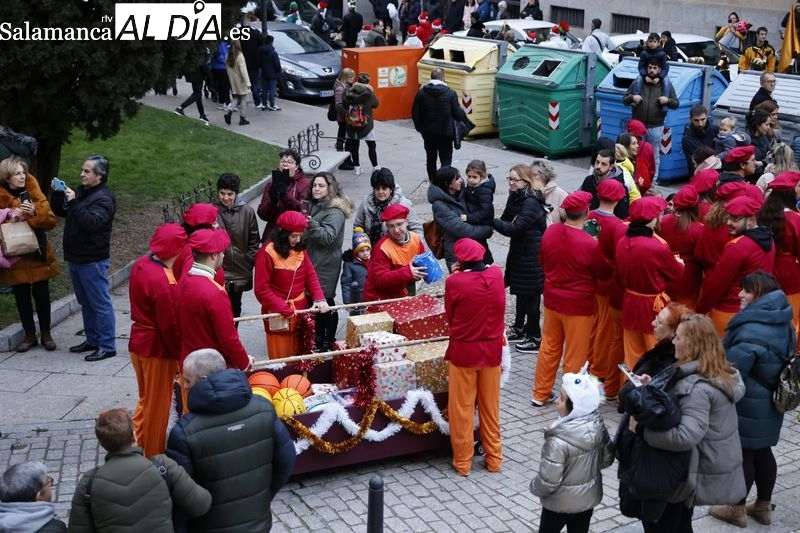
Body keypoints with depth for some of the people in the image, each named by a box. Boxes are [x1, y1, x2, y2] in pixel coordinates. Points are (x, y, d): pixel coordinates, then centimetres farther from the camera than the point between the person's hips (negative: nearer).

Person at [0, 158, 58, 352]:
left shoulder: (34, 194, 0)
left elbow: (51, 221, -5)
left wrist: (35, 212, -22)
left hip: (38, 255, 0)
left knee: (41, 295, 4)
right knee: (21, 297, 7)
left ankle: (46, 334, 19)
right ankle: (29, 335, 21)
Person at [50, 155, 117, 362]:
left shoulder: (104, 198, -13)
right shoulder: (81, 191, 12)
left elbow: (92, 222, -27)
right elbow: (59, 211, 20)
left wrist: (74, 203, -29)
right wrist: (57, 194, 4)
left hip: (93, 261, -9)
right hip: (75, 258, 9)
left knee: (100, 304, -4)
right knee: (85, 303, 17)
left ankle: (107, 346, 0)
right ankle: (92, 340, 28)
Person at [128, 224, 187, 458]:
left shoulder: (141, 264, -1)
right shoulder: (162, 281, -29)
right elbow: (169, 326, -23)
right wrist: (180, 357, -11)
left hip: (139, 342, 9)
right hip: (158, 349, -9)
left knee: (146, 400, 24)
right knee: (158, 407, 9)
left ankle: (139, 446, 38)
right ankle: (153, 458, 23)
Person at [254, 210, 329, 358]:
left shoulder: (300, 249, 5)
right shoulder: (267, 253, -14)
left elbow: (311, 275, 6)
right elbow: (261, 290, -15)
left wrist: (319, 298, -11)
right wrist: (283, 309, -20)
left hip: (300, 311, 6)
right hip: (279, 315, -5)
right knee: (281, 359, 4)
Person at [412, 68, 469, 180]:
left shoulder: (421, 93, -5)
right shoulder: (450, 93, -13)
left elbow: (415, 113, -2)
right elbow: (458, 113, -8)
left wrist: (419, 127, 13)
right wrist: (464, 117, 15)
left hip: (428, 133, 3)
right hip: (445, 133, -3)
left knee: (431, 159, 18)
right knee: (446, 161, 1)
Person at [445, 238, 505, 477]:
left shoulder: (455, 282, -18)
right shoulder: (497, 274, -7)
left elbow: (450, 318, -4)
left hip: (464, 350, -4)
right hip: (492, 349, 4)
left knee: (462, 408, 10)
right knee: (490, 407, 17)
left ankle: (462, 461, 19)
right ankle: (494, 458, 27)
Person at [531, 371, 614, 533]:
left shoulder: (559, 441, -34)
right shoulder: (598, 426, -14)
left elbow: (548, 481, -26)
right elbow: (607, 459, 3)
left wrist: (535, 488, -6)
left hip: (561, 503, -5)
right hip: (589, 497, 5)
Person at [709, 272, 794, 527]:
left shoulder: (752, 331, -28)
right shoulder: (782, 324, 4)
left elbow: (731, 369, -27)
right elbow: (786, 358, 16)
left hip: (748, 405, -9)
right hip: (770, 403, 9)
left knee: (742, 454, 5)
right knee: (762, 451, 18)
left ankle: (736, 510, 18)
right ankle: (763, 507, 29)